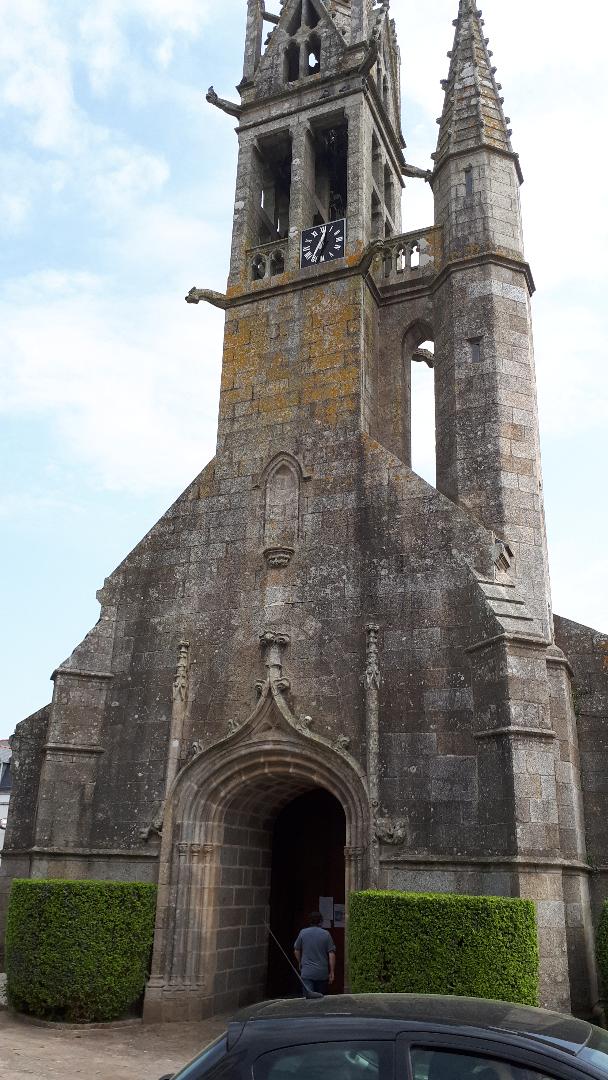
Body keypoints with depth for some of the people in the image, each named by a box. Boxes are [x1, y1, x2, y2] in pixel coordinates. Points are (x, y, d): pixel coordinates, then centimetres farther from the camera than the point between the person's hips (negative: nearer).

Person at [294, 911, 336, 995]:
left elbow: (296, 951, 10)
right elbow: (331, 954, -5)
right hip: (322, 973, 1)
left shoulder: (303, 933, 2)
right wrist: (332, 972, 2)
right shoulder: (326, 934, -1)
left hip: (307, 973, -1)